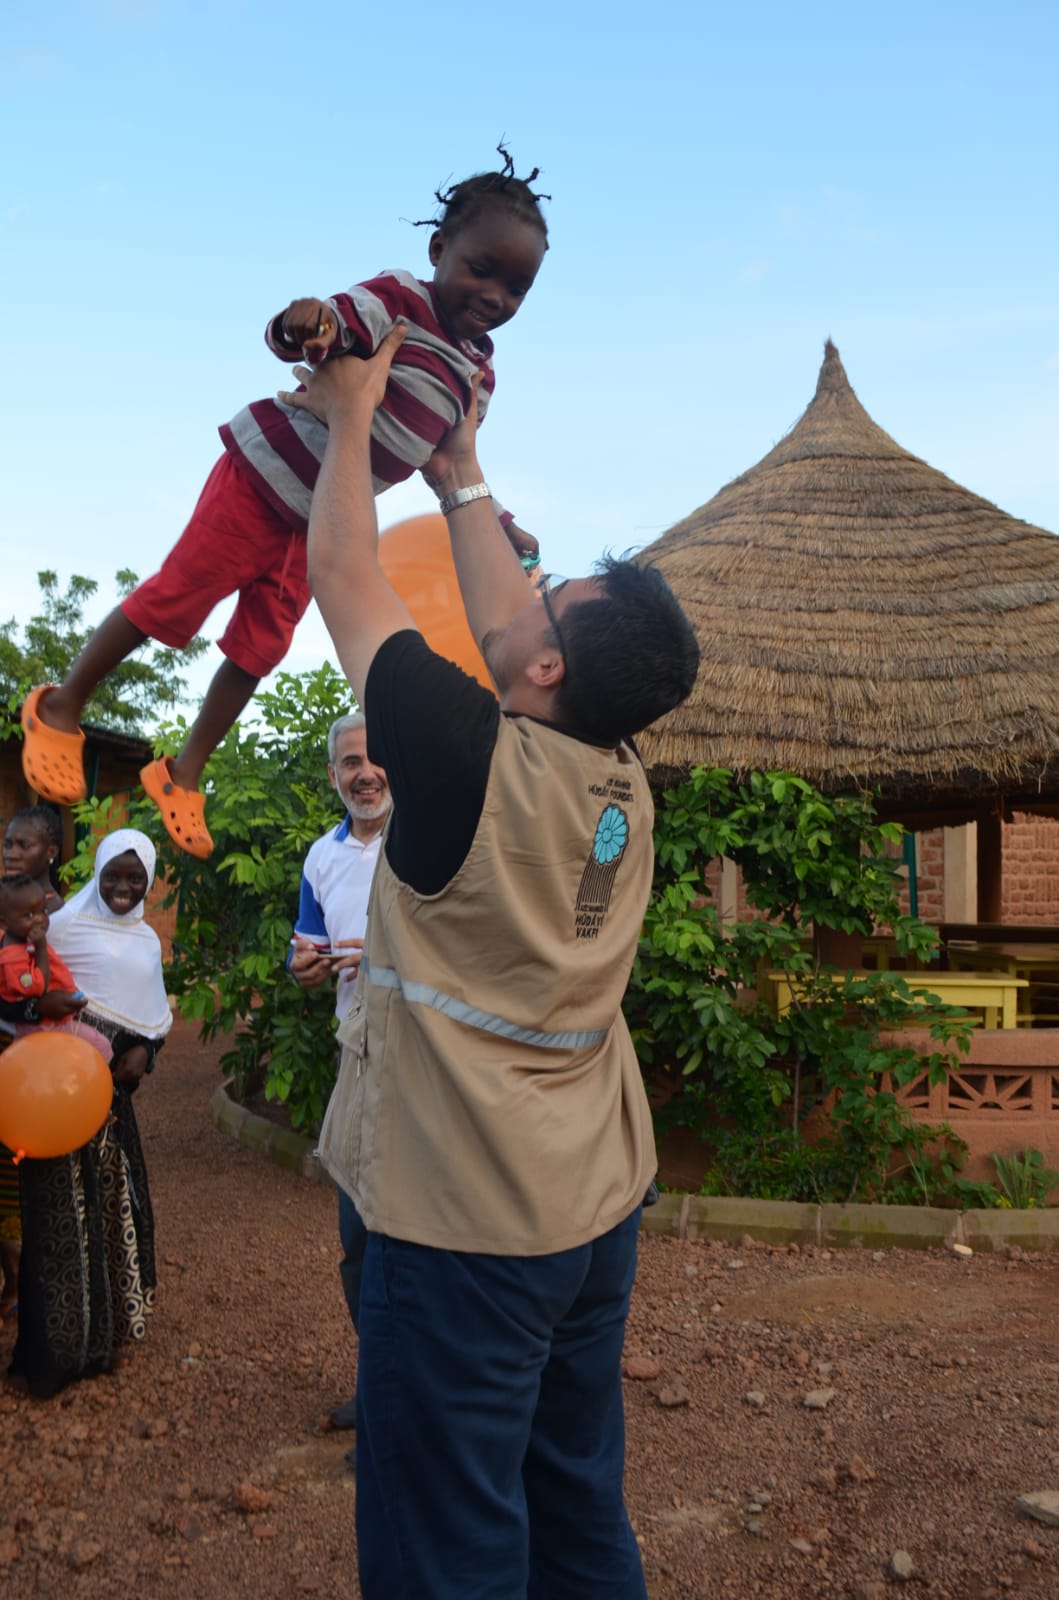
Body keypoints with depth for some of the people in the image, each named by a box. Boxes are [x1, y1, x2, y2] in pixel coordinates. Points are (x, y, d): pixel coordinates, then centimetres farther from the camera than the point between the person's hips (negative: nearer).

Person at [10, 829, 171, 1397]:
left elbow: (157, 1011, 18)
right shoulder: (67, 923, -5)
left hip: (115, 1083, 6)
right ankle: (58, 1345, 10)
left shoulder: (146, 939, 14)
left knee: (114, 1197, 13)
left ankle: (104, 1324, 29)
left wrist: (145, 1048, -1)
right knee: (65, 1206, -2)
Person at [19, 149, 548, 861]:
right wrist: (304, 326, -50)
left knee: (260, 649, 9)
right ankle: (62, 708, 18)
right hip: (264, 481, -7)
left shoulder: (480, 374, 6)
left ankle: (183, 775, 22)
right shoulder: (401, 301, -17)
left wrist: (496, 522, 9)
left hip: (316, 525, 7)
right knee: (174, 601, -2)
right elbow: (334, 322, -27)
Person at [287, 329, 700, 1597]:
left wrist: (352, 413, 7)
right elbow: (496, 626, 15)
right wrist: (460, 473, 27)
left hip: (466, 1224, -7)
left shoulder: (476, 766, -20)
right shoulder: (626, 786, -1)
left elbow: (340, 576, -8)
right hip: (598, 1208, 8)